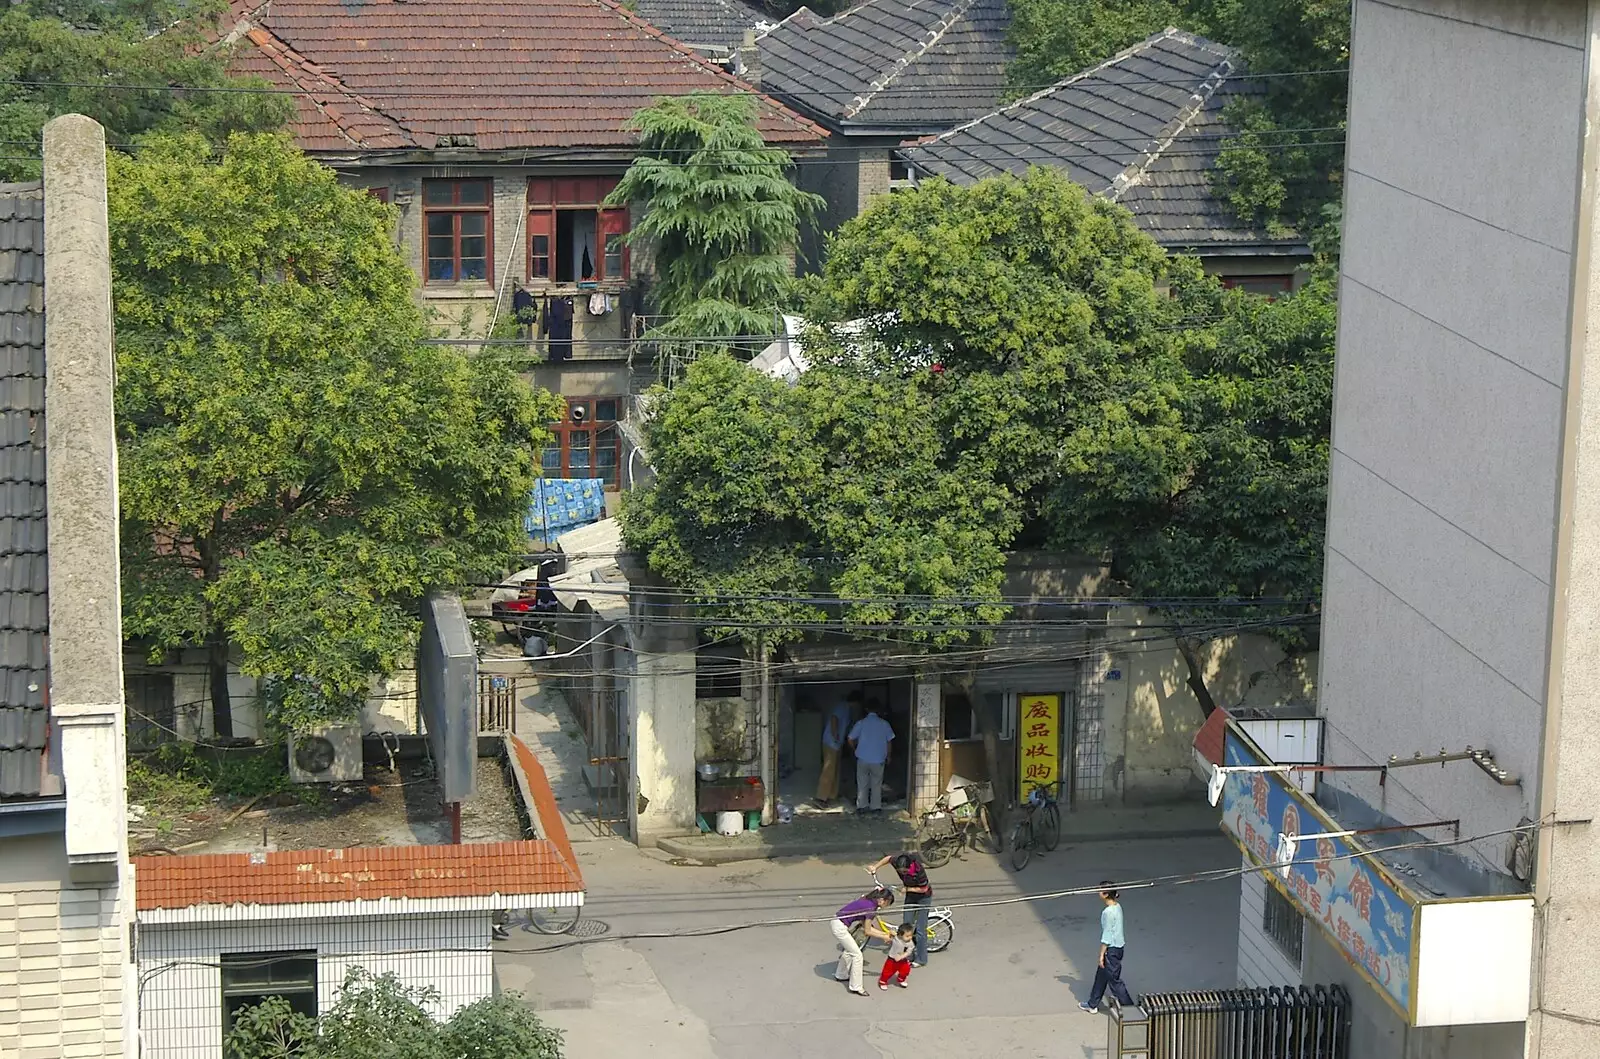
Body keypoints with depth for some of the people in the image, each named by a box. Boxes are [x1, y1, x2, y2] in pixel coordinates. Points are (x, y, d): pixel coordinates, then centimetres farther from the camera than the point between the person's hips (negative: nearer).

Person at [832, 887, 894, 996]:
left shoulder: (867, 901, 11)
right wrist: (884, 937, 2)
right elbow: (868, 931, -9)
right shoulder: (871, 907, -16)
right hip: (840, 927, -9)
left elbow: (866, 927, 16)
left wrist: (885, 934, 16)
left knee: (848, 950, 27)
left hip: (836, 923, 9)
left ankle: (841, 975, 45)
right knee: (857, 955, -1)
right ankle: (856, 987, 5)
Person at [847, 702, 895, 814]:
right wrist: (888, 756, 16)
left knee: (862, 783, 13)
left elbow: (851, 739, -2)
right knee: (877, 784, 14)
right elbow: (889, 741, 1)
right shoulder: (884, 724, -3)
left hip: (863, 758, 0)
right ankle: (876, 807, 16)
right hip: (878, 759, 0)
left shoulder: (861, 723, -5)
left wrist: (854, 750, 18)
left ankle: (862, 806, 14)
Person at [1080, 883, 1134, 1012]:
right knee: (1101, 976, 21)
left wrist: (1102, 954, -14)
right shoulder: (1117, 907, 4)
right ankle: (1092, 1004, 33)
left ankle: (1128, 1006, 7)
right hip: (1119, 946, 10)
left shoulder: (1108, 912, -24)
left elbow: (1107, 935, -21)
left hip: (1112, 949, -10)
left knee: (1114, 979, 2)